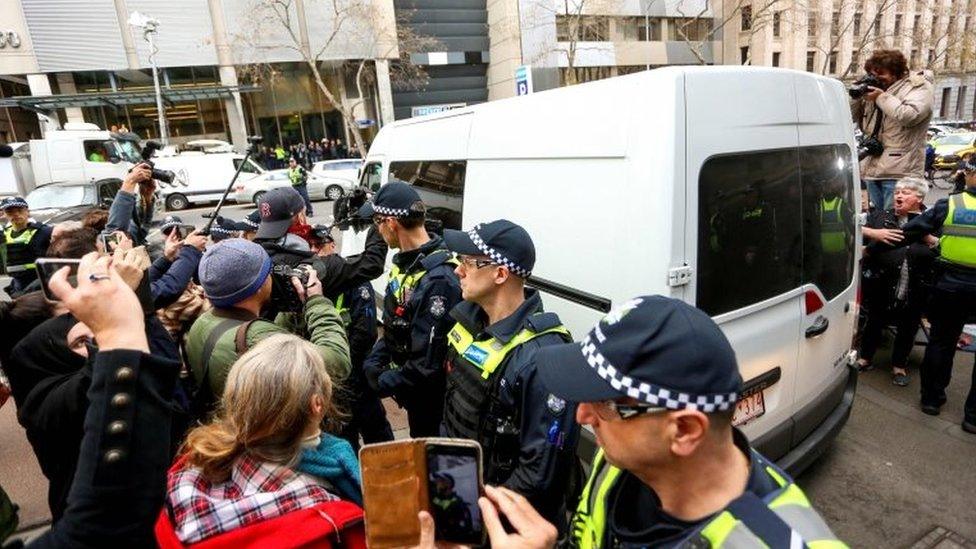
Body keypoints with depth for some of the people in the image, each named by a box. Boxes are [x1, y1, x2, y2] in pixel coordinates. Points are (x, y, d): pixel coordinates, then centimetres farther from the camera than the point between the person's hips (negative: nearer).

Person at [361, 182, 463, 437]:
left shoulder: (438, 279, -31)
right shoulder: (406, 262, 1)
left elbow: (429, 363, -29)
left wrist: (384, 383, -15)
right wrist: (373, 363, -2)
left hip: (432, 399, -8)